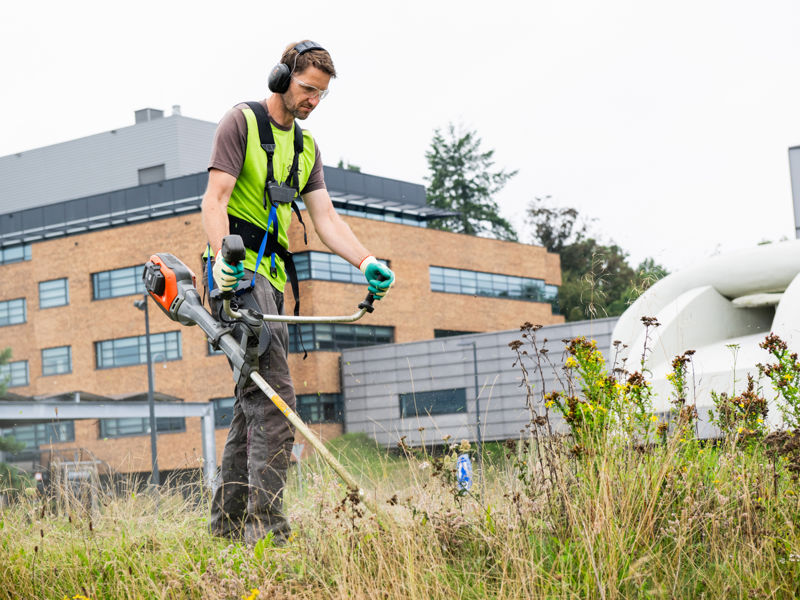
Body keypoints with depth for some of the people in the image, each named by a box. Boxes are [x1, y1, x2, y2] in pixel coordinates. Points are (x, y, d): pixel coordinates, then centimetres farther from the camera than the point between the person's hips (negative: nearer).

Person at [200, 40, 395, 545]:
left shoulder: (306, 147, 19)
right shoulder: (242, 122, -2)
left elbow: (325, 217, 10)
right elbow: (215, 199, -12)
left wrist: (367, 262, -7)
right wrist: (222, 256, -30)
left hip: (272, 276, 8)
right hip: (240, 273, -8)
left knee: (255, 400, 10)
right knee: (275, 397, -19)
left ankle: (227, 521, 17)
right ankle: (266, 523, -22)